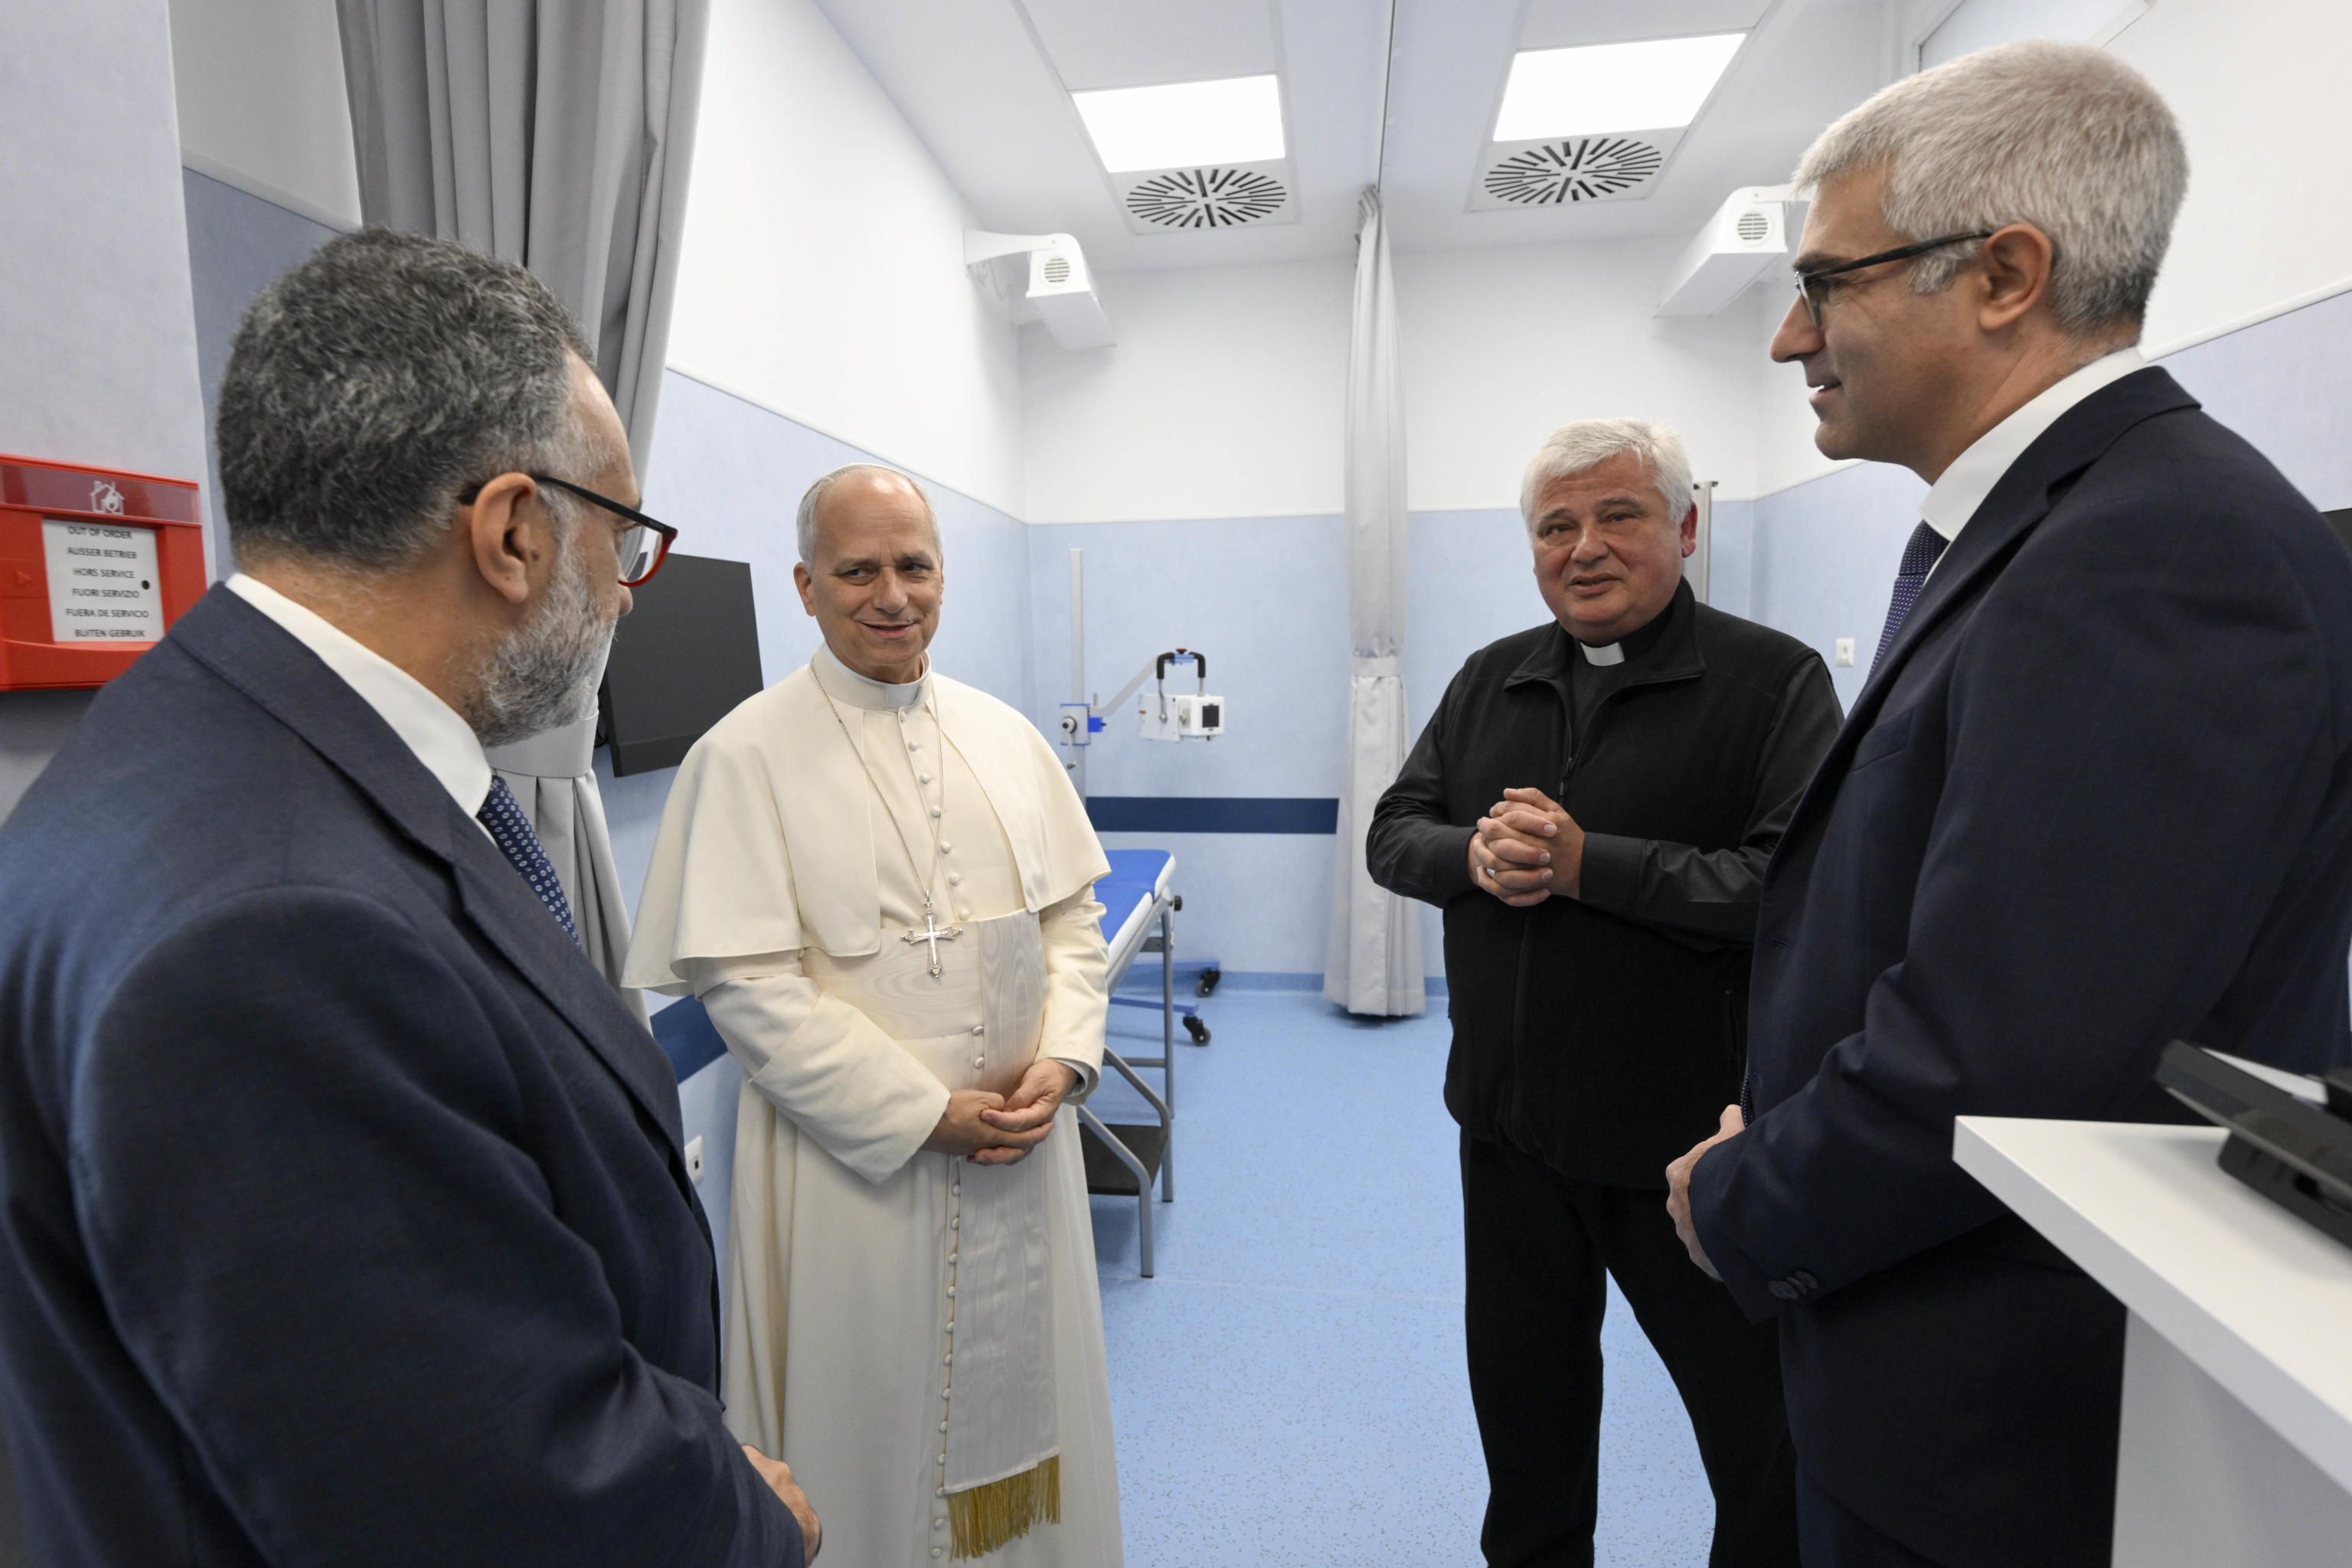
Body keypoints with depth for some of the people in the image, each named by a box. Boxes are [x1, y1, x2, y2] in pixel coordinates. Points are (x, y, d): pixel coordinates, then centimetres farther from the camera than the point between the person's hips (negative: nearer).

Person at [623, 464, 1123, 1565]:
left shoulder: (1004, 735, 4)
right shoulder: (748, 755, -11)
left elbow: (1073, 910, 7)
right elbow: (749, 983, -15)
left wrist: (1063, 1059, -8)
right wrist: (928, 1113, -16)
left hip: (1025, 1143, 5)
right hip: (860, 1164, -4)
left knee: (1022, 1384, 22)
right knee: (878, 1413, 14)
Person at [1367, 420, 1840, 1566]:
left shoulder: (1772, 680, -10)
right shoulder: (1490, 682, 6)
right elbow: (1393, 833, 5)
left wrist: (1585, 862, -22)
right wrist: (1475, 855, -16)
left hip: (1690, 1134, -4)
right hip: (1509, 1121, 5)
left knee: (1762, 1420, 15)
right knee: (1523, 1390, 24)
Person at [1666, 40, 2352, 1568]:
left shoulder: (2159, 553, -24)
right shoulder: (2017, 530, 7)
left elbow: (2006, 1058, -29)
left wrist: (1740, 1207, -13)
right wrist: (1776, 1143, 2)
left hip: (2018, 1437, -8)